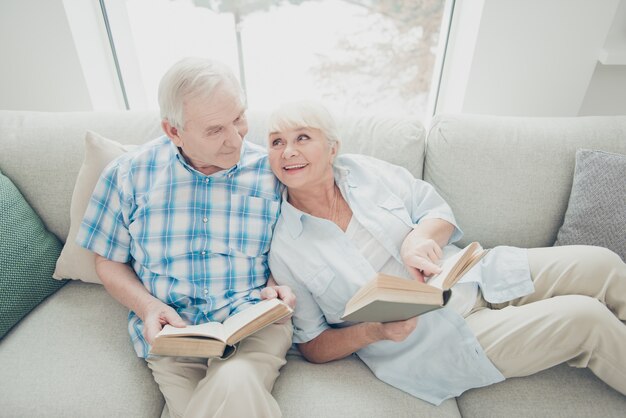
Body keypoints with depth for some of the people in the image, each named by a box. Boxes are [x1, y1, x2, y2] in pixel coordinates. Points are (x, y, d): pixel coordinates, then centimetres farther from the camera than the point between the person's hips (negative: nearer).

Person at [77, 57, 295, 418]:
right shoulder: (129, 174, 1)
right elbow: (110, 262, 10)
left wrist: (277, 287, -12)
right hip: (171, 331, 1)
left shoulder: (273, 172, -2)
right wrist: (148, 307, -7)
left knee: (235, 382, -31)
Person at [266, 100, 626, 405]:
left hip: (475, 280, 5)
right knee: (586, 319, -15)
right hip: (432, 342, -4)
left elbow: (440, 212, 4)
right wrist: (374, 331, -22)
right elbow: (311, 345, -4)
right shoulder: (283, 249, -11)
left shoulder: (364, 170, -4)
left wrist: (420, 238, -19)